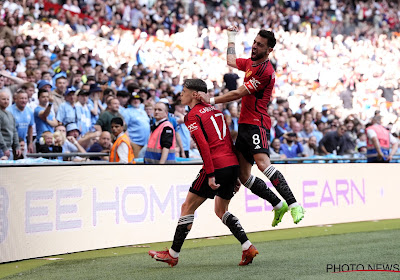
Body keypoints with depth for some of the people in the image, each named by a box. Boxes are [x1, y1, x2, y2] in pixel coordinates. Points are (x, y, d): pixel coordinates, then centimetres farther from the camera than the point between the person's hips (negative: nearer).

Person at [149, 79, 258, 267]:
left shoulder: (193, 116, -3)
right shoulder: (214, 110, 20)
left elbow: (203, 145, -16)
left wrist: (210, 174, -19)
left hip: (216, 165, -8)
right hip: (233, 163, 8)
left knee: (188, 207, 4)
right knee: (221, 211, 22)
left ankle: (173, 255, 9)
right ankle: (248, 248, 9)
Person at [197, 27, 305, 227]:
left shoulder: (265, 71, -14)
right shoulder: (250, 63, 16)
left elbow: (238, 93, -15)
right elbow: (231, 61, 39)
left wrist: (211, 100, -10)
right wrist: (231, 38, 47)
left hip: (257, 124, -9)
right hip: (244, 124, 9)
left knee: (263, 163, -30)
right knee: (244, 176, 6)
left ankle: (294, 205, -32)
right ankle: (278, 205, 15)